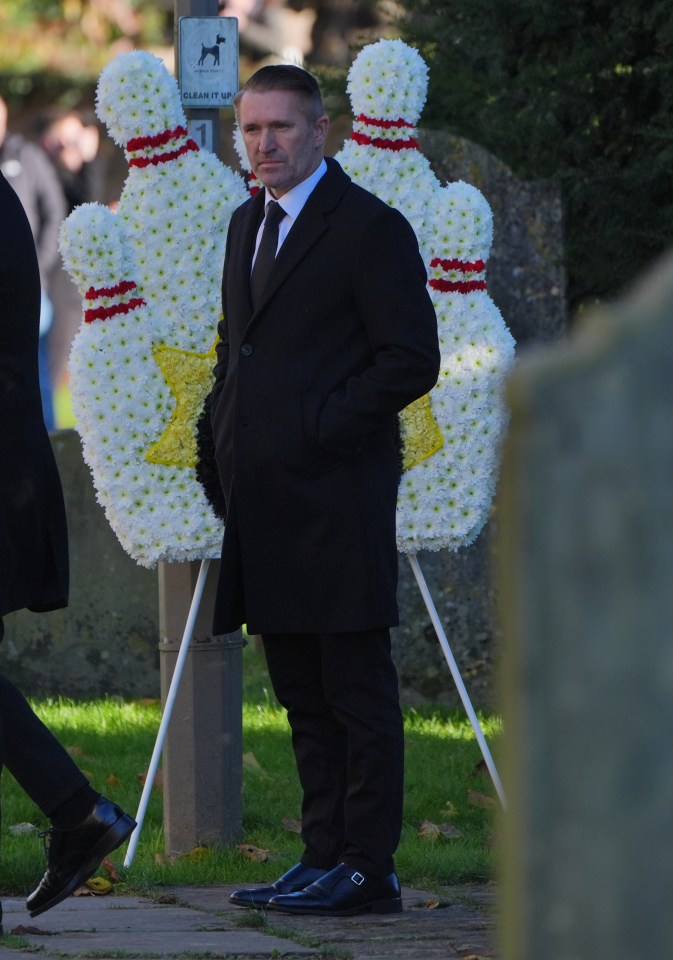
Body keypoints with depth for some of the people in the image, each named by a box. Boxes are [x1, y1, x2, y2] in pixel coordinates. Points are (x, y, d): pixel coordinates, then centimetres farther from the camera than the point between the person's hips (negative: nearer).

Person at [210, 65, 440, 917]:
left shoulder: (372, 229, -7)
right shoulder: (248, 225, 18)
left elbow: (411, 360, -12)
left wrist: (320, 428, -14)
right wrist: (228, 444, 13)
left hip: (336, 493, -8)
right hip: (265, 507, 8)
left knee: (358, 690, -5)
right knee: (303, 697, 11)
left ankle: (367, 869, -4)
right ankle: (324, 858, 15)